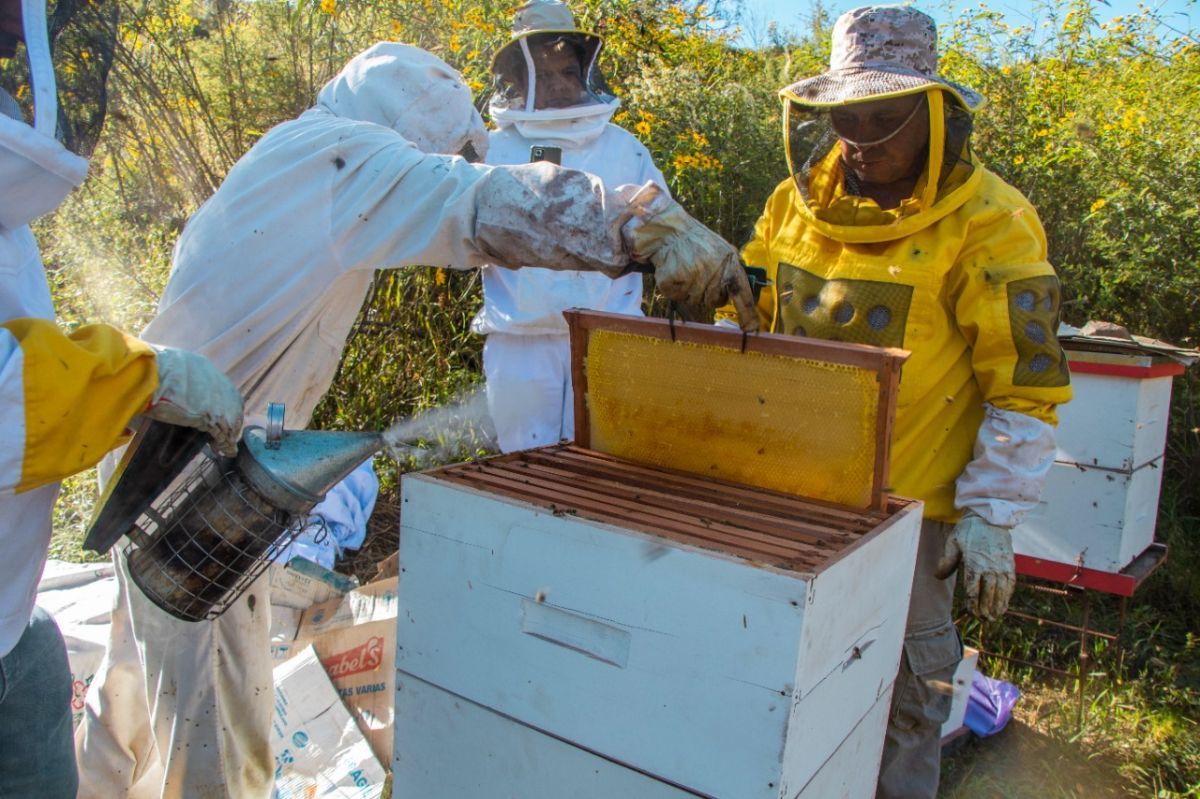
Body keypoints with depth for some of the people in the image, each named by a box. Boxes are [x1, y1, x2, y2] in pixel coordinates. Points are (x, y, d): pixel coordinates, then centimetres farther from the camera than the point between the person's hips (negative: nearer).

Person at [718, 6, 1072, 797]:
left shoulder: (988, 223, -10)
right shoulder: (798, 201, 5)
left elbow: (1026, 386, -10)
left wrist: (991, 514, -12)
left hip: (911, 504, -4)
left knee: (904, 688, 11)